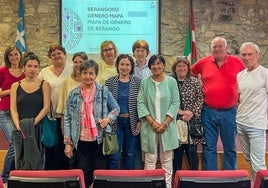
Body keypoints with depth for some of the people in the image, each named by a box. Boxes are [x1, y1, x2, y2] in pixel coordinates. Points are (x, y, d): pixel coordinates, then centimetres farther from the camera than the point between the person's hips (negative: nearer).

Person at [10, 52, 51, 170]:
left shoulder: (44, 85, 5)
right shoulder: (16, 86, 10)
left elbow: (46, 107, -4)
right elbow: (13, 108, 2)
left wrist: (34, 122, -15)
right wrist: (18, 125, -14)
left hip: (39, 129, -1)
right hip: (20, 130, 2)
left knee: (37, 162, 0)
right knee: (21, 162, 3)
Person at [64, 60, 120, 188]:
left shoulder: (104, 92, -1)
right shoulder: (73, 94, 1)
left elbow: (116, 108, 10)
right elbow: (67, 119, 3)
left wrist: (108, 118, -12)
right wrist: (67, 142, 0)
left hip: (99, 139, -1)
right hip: (81, 141, 1)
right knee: (84, 173, 9)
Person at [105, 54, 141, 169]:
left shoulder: (138, 82, 2)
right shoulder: (110, 82, 1)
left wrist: (140, 121, -4)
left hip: (132, 123, 1)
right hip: (115, 122, -1)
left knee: (130, 154, 11)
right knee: (114, 155, 0)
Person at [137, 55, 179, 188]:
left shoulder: (171, 81, 3)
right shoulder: (145, 83, 5)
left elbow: (175, 103, -1)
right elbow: (141, 104, 1)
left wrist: (165, 123, -9)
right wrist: (152, 122, -10)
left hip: (167, 127, 0)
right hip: (149, 126, 0)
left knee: (167, 159, 5)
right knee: (150, 160, 2)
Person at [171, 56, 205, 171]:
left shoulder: (195, 82, 6)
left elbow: (200, 99, 0)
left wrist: (192, 113, -13)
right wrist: (179, 111, -13)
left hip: (192, 122, 0)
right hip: (175, 122, 0)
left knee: (192, 152, 2)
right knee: (176, 153, 6)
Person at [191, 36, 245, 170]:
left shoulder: (236, 62, 1)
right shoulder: (203, 62, 2)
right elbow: (190, 73, 19)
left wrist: (239, 99, 7)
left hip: (229, 112, 0)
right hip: (208, 112, 0)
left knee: (230, 147, 11)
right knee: (209, 147, 7)